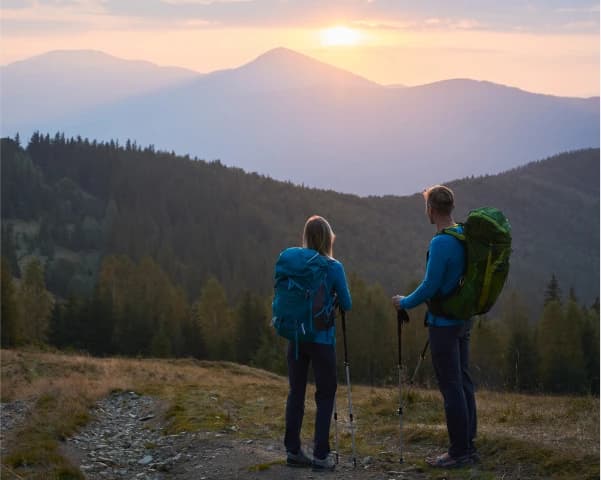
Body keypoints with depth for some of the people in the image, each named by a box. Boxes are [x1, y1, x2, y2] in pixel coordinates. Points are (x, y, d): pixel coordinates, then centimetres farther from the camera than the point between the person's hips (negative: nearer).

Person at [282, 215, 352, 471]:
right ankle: (320, 455, 0)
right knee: (325, 395, 4)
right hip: (322, 338, -4)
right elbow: (346, 304, -2)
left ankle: (293, 451, 15)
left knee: (296, 392, 11)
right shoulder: (333, 268, -10)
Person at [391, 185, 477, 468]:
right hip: (464, 319, 9)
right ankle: (467, 447, 19)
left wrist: (404, 303, -3)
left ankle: (458, 452, 2)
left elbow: (430, 287, -19)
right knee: (463, 383, 13)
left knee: (451, 387, -3)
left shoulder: (441, 243, -20)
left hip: (444, 323, -9)